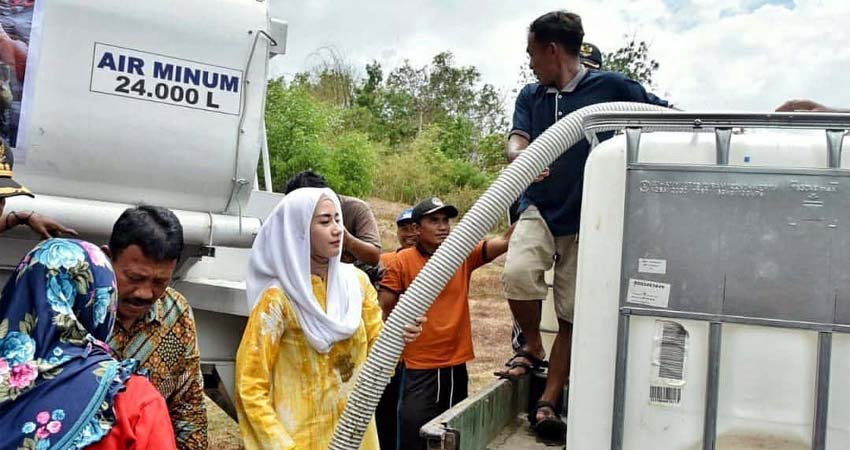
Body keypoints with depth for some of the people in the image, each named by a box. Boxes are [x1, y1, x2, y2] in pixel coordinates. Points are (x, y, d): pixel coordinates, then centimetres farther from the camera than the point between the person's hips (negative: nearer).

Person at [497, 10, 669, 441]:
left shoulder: (610, 86, -4)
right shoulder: (530, 95, 8)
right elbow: (517, 139, -7)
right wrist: (520, 155, -30)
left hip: (586, 220, -2)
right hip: (538, 210, 2)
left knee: (572, 317, 1)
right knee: (517, 273, -26)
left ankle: (547, 404, 13)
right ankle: (532, 346, 3)